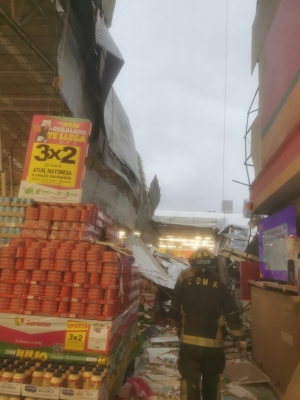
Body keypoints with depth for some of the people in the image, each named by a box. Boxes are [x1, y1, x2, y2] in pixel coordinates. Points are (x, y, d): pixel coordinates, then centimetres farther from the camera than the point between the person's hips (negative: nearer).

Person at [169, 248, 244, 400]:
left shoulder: (184, 283, -6)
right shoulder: (220, 286, -6)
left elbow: (174, 313, 1)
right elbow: (232, 315, -6)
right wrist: (239, 337, 8)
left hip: (189, 344, -1)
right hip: (214, 345, 1)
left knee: (190, 384, 7)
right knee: (211, 384, 22)